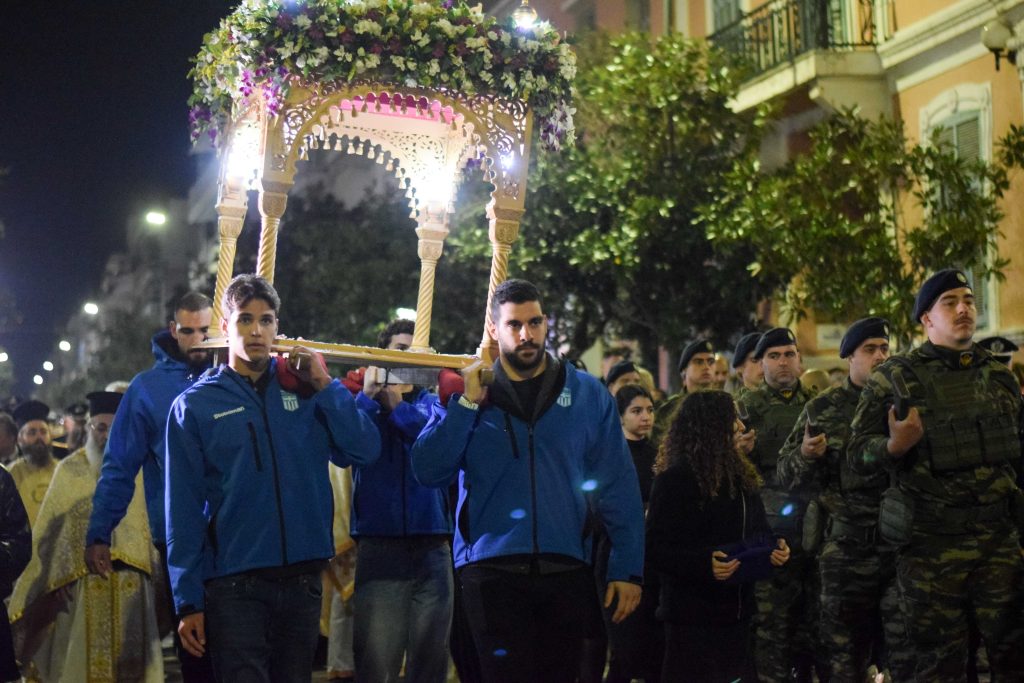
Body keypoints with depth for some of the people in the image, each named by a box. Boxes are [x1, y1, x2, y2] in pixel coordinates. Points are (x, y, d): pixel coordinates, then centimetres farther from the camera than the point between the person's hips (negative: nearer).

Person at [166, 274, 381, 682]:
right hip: (234, 586, -3)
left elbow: (364, 450, -2)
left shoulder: (305, 389, 9)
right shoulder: (195, 405, 1)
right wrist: (188, 601, -6)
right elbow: (183, 511, -2)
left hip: (303, 580, 3)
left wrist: (323, 385, -7)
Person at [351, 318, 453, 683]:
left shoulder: (429, 403, 14)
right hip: (379, 546, -2)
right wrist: (369, 394, -16)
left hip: (432, 547, 2)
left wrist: (391, 397, -13)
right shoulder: (361, 402, 9)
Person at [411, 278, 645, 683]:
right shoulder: (467, 394, 6)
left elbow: (618, 486, 4)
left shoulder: (587, 395, 6)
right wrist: (468, 403, -12)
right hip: (493, 572, -1)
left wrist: (628, 568, -2)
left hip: (567, 572, 1)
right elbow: (429, 472, -6)